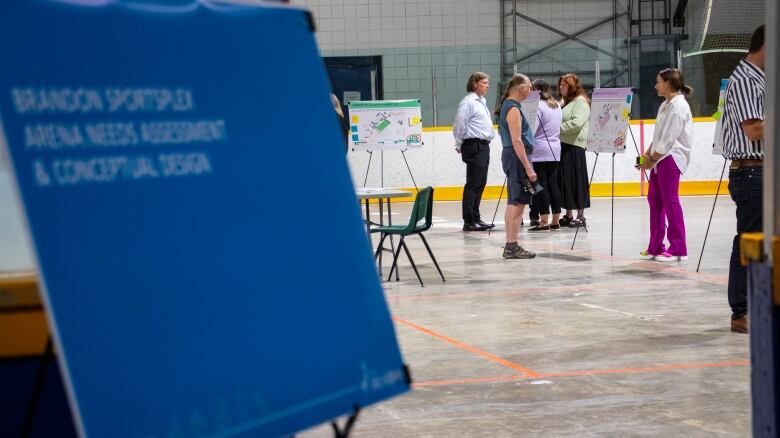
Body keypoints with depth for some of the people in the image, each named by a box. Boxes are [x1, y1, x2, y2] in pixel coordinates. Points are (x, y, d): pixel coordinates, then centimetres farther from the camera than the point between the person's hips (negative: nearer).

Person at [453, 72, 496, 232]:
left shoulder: (482, 102, 18)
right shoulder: (468, 102, -11)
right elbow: (459, 124, -14)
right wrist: (459, 145, -6)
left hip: (484, 146, 9)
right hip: (474, 145, -9)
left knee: (480, 183, 12)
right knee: (473, 184, -8)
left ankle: (475, 218, 18)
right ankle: (469, 221, -6)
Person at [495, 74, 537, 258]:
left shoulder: (507, 106, 15)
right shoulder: (513, 109, -15)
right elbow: (517, 141, -20)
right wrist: (528, 167, -20)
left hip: (510, 155, 10)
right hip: (517, 157, -10)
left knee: (512, 202, 12)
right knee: (518, 203, -8)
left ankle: (510, 246, 16)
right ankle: (512, 247, -8)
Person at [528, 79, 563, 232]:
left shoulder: (538, 106, -11)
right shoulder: (557, 106, 14)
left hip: (539, 150, -7)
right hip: (555, 149, 7)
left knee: (541, 185, -4)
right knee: (553, 184, 9)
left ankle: (544, 222, -5)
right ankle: (555, 221, 11)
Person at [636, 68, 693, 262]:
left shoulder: (678, 106, -14)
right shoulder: (666, 104, 16)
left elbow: (668, 139, -18)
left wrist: (652, 159, -14)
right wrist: (648, 154, 7)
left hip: (671, 158, -10)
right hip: (660, 157, 10)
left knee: (670, 201, -7)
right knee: (654, 199, 11)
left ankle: (678, 249, -2)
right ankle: (655, 247, 18)